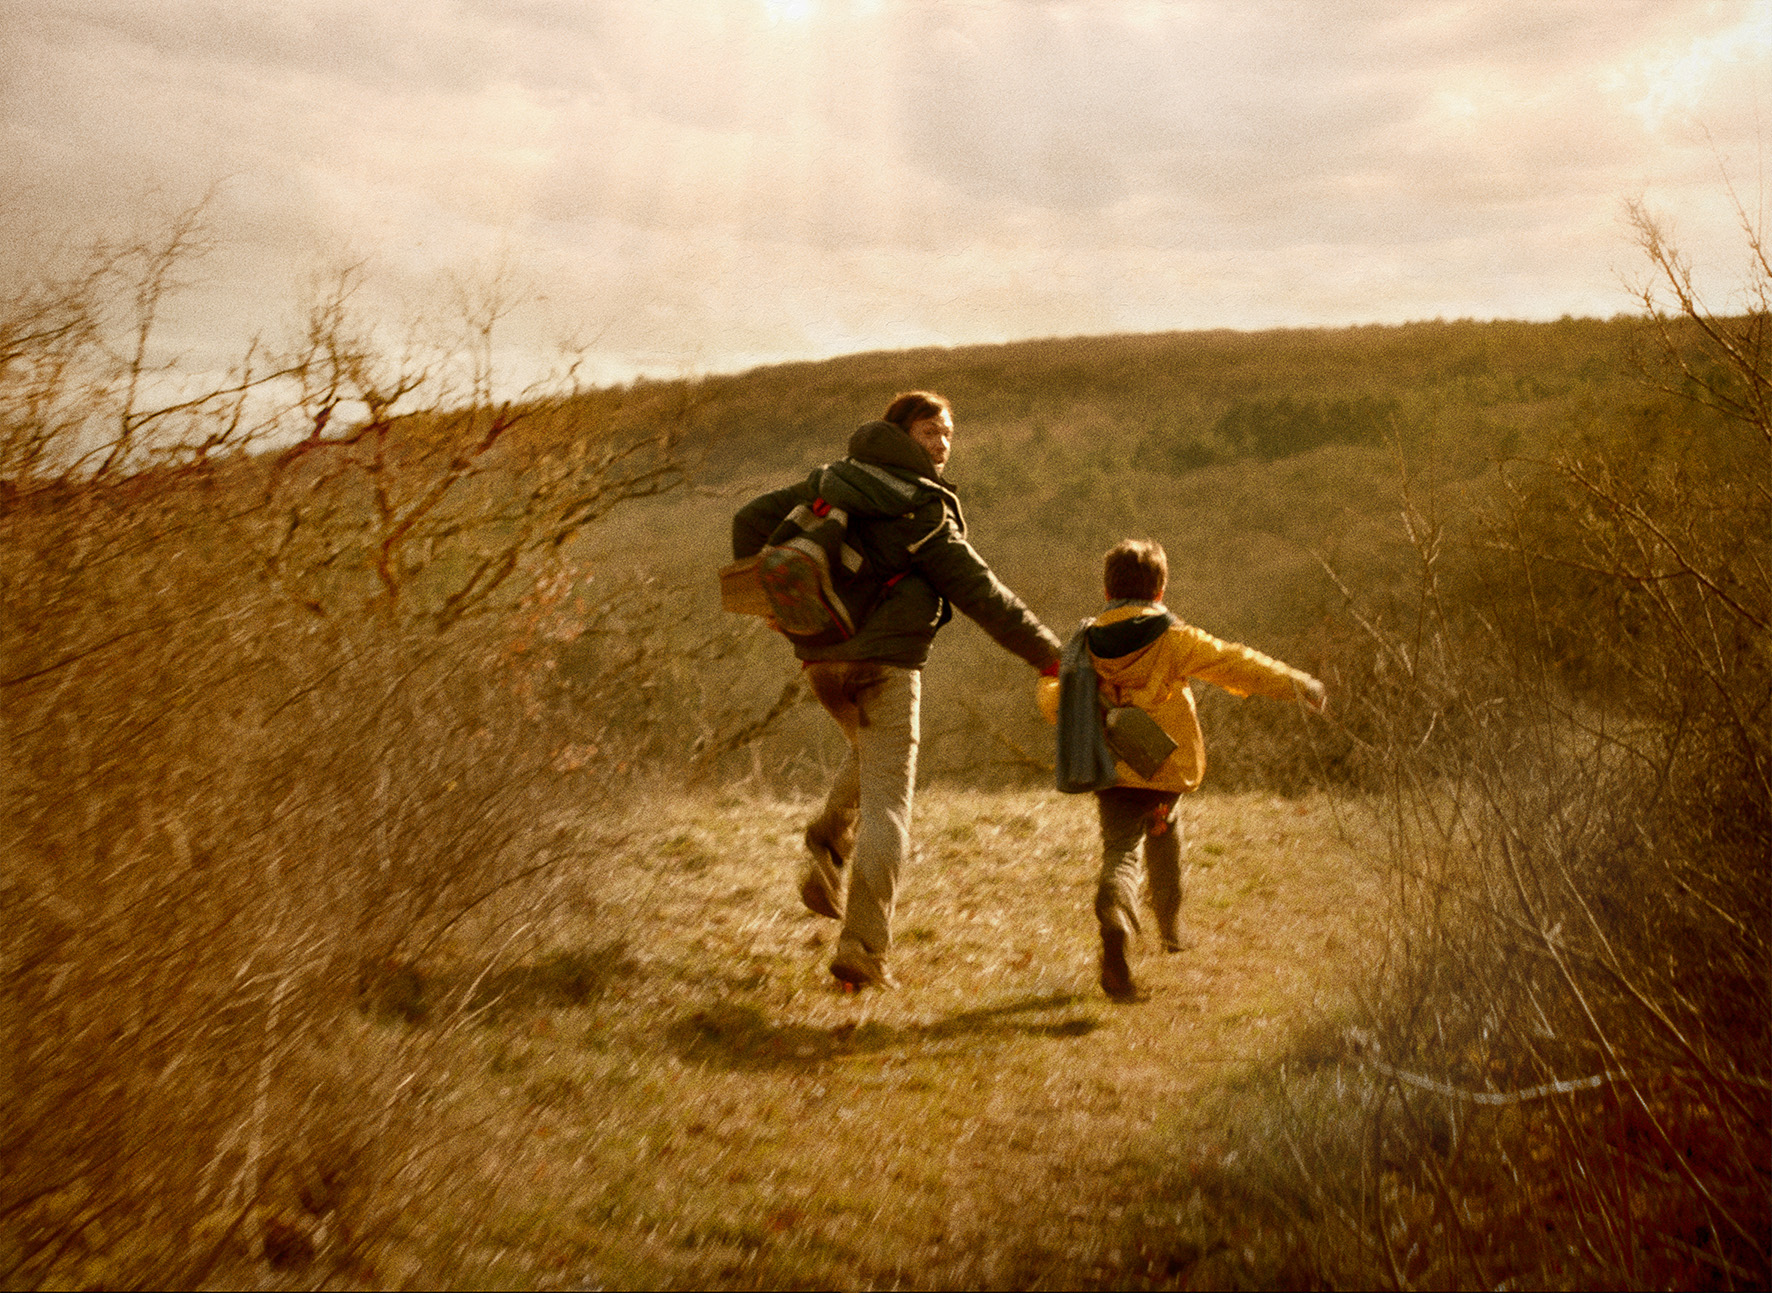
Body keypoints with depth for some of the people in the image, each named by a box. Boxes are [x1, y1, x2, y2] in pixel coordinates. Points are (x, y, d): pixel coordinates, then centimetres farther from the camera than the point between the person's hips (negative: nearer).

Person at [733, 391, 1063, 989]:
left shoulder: (831, 480, 9)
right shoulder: (923, 512, -8)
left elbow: (752, 519, 11)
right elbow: (980, 593, -8)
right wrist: (1047, 653, 0)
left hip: (820, 658, 6)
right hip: (884, 662, -6)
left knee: (869, 756, 33)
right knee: (885, 801, -3)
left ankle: (829, 841, 7)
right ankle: (862, 949, -10)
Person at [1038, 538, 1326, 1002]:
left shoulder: (1087, 644, 3)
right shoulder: (1173, 640, -7)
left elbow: (1055, 704, 10)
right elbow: (1234, 664, -11)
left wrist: (1048, 679, 34)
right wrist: (1295, 683, -5)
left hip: (1111, 770, 1)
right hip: (1165, 767, -1)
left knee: (1121, 850, -3)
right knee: (1164, 829, 26)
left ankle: (1114, 912, -35)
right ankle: (1169, 924, 36)